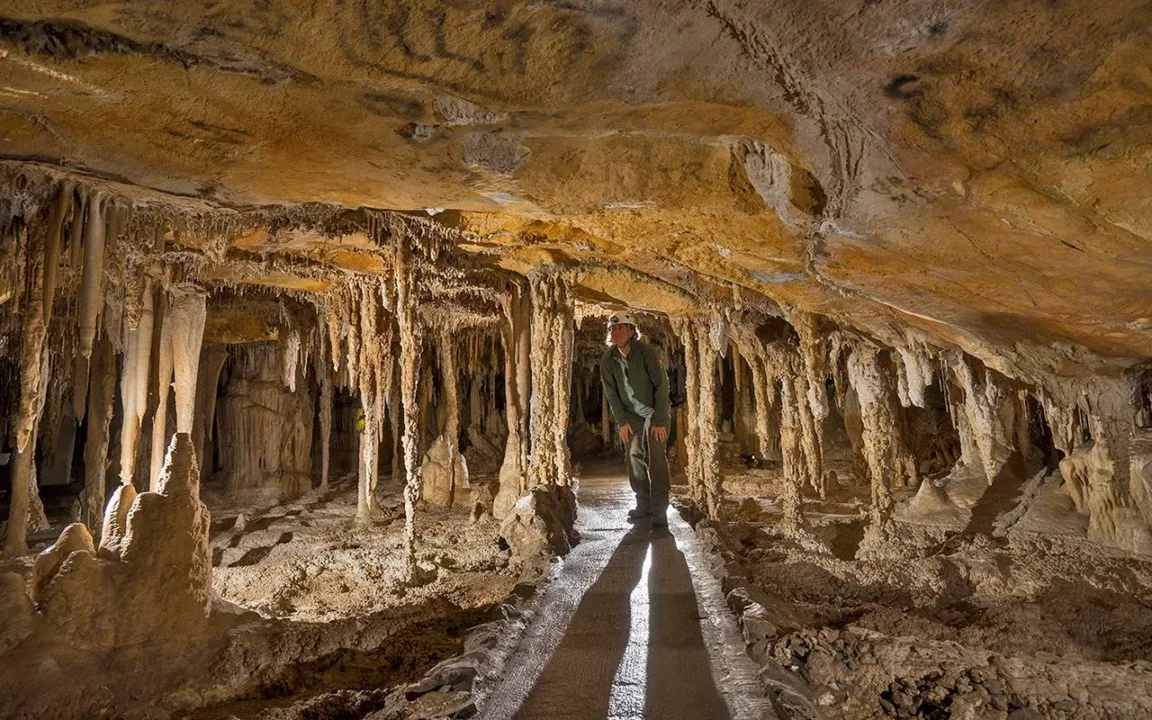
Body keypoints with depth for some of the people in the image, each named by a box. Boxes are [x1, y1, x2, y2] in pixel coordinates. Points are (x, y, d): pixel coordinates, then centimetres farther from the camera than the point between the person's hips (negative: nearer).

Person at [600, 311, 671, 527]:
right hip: (631, 415, 4)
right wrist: (622, 422, -5)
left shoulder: (649, 353, -21)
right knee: (634, 457, 4)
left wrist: (660, 421, -20)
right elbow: (611, 394, -1)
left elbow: (661, 386, -19)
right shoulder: (607, 361, -8)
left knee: (656, 458, -12)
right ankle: (643, 504, 18)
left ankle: (660, 511, -9)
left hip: (655, 412, -4)